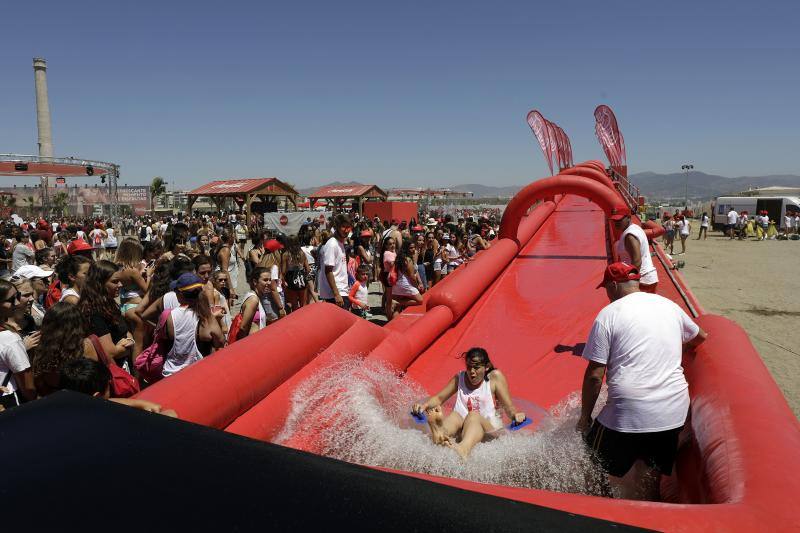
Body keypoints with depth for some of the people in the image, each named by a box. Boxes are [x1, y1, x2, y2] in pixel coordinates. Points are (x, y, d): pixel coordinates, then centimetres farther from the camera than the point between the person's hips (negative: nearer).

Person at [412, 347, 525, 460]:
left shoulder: (495, 377, 6)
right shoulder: (459, 378, 15)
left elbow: (508, 407, 1)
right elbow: (439, 398, 18)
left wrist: (515, 415, -23)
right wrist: (424, 405, -2)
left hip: (488, 428, -3)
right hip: (462, 429, 3)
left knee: (474, 415, -34)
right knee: (455, 415, -30)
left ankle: (463, 449, -68)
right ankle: (440, 434, -67)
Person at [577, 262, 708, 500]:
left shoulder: (608, 314, -6)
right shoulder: (669, 306, 10)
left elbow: (594, 376, -8)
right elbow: (699, 337, 31)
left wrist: (584, 417, 3)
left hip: (629, 413, -5)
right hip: (674, 411, 6)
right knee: (652, 478, 20)